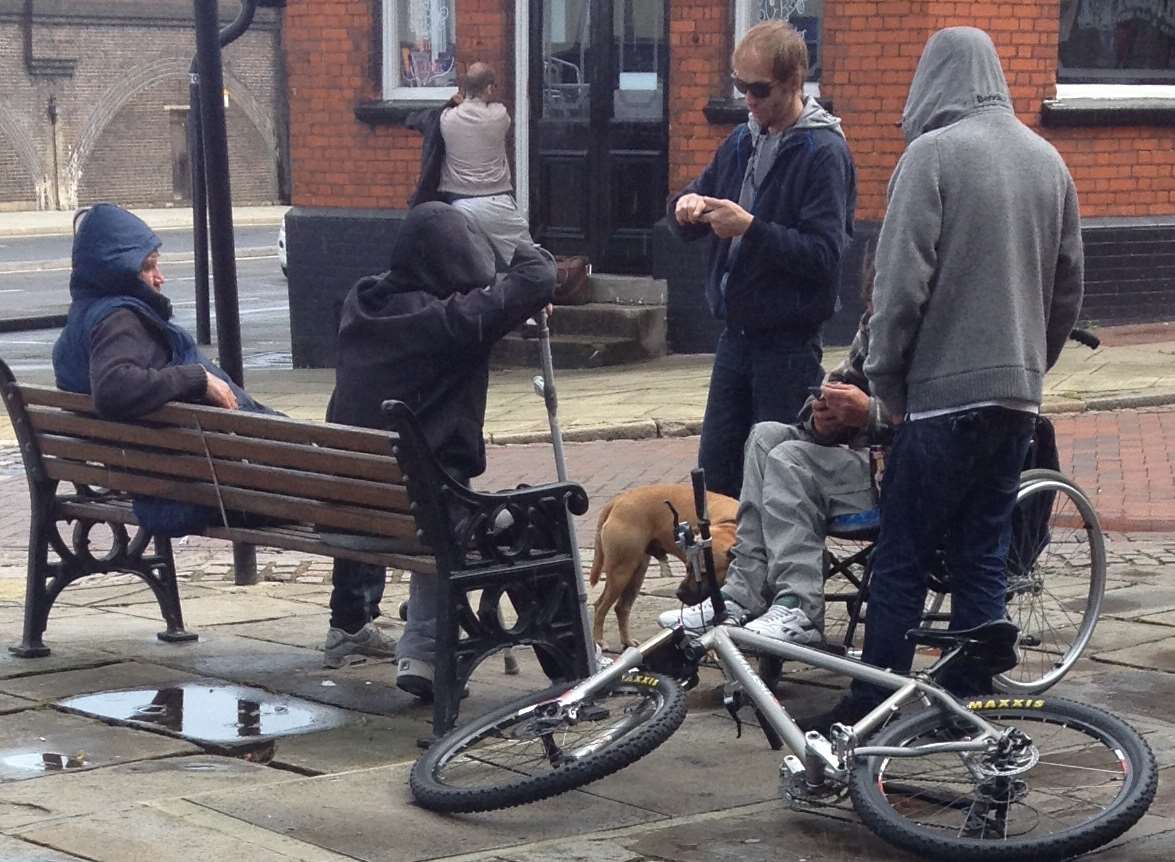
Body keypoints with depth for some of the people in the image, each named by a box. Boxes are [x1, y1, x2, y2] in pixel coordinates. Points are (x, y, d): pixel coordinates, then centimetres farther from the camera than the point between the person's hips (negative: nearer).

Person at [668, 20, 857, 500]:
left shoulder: (823, 152, -12)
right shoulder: (742, 142, 10)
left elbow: (825, 254, -20)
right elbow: (693, 210, 16)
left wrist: (750, 228, -25)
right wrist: (687, 207, -6)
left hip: (788, 346, -7)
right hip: (735, 335, 7)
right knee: (715, 478, 11)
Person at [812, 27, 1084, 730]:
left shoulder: (933, 153, -9)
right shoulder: (1047, 159, 10)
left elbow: (902, 282, -13)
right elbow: (1069, 289, 15)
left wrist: (885, 377, -3)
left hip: (944, 390, -6)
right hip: (1018, 395, 6)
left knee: (902, 560, 0)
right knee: (984, 557, 11)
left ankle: (871, 709, 4)